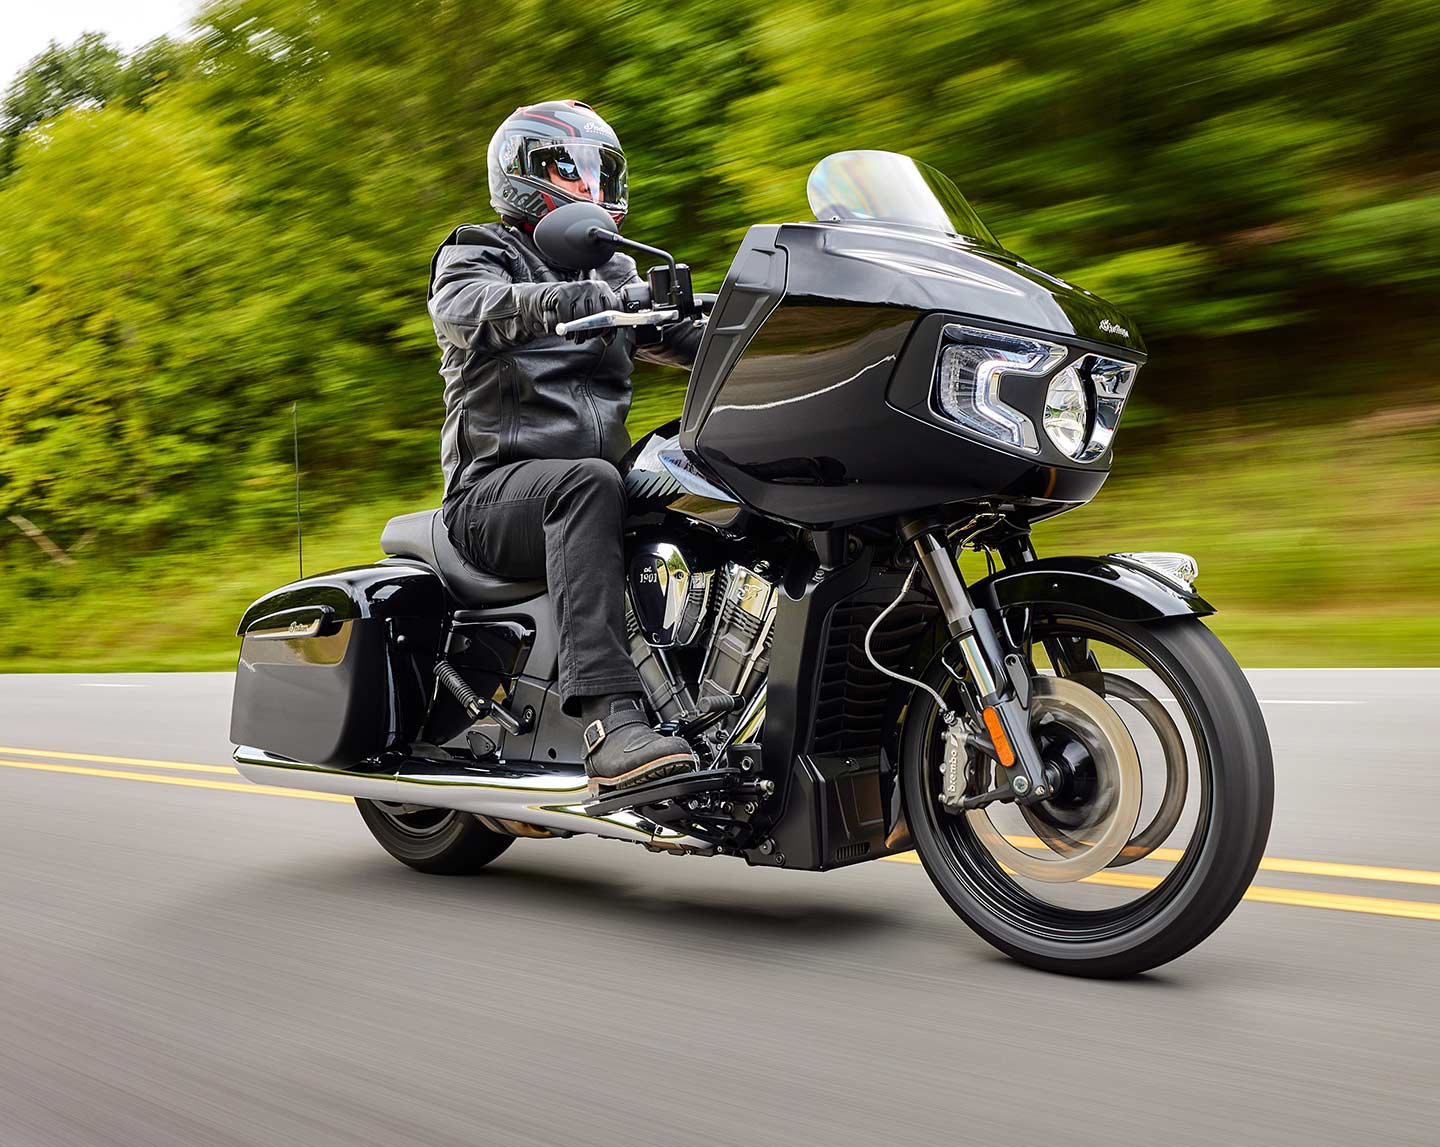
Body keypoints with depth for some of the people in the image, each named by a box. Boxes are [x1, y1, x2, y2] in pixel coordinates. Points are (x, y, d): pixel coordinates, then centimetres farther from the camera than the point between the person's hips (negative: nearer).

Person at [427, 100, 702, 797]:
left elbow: (692, 335, 15)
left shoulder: (613, 273, 26)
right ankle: (611, 721, -50)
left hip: (585, 487, 6)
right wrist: (586, 298, -37)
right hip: (495, 491, -5)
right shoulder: (475, 254, 7)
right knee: (589, 483, -39)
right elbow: (469, 306, -18)